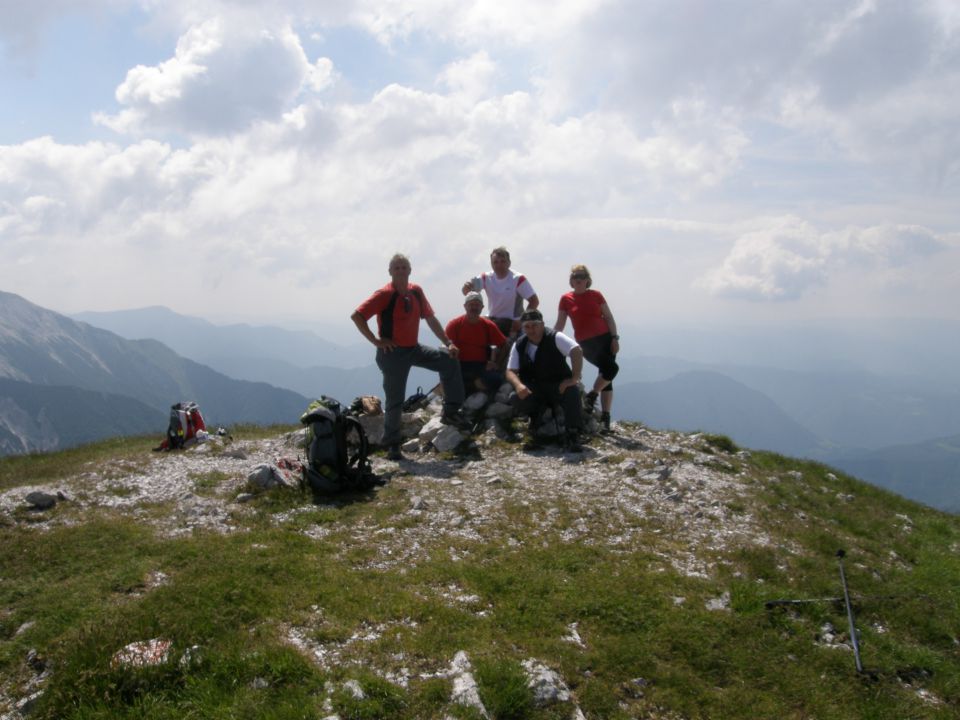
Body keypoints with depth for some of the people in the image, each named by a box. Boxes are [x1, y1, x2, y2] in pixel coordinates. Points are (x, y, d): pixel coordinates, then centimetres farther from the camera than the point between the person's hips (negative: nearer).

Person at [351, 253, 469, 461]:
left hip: (414, 348, 6)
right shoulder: (385, 294, -15)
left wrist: (448, 343, 4)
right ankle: (392, 446, 15)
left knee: (449, 361, -1)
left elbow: (430, 318, 10)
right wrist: (375, 341, -18)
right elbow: (357, 316, -20)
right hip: (393, 352, -6)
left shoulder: (416, 291, 4)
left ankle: (451, 411, 6)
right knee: (395, 401, -1)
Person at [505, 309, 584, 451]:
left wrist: (574, 378, -32)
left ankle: (573, 435, -26)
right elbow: (510, 371, -3)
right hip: (533, 389, 3)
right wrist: (518, 385, -24)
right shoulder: (519, 345, -1)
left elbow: (577, 351, -26)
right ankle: (536, 416, 10)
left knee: (572, 391, -35)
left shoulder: (555, 338, -13)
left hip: (559, 385, -3)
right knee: (520, 401, -28)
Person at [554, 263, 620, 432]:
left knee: (606, 376, 2)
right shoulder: (566, 299, 2)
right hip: (586, 343, -2)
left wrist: (615, 338, -4)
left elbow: (609, 318, 6)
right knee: (611, 368, -23)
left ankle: (605, 417, 8)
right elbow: (559, 325, 5)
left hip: (605, 338, 3)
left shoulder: (596, 295, 5)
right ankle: (591, 396, -2)